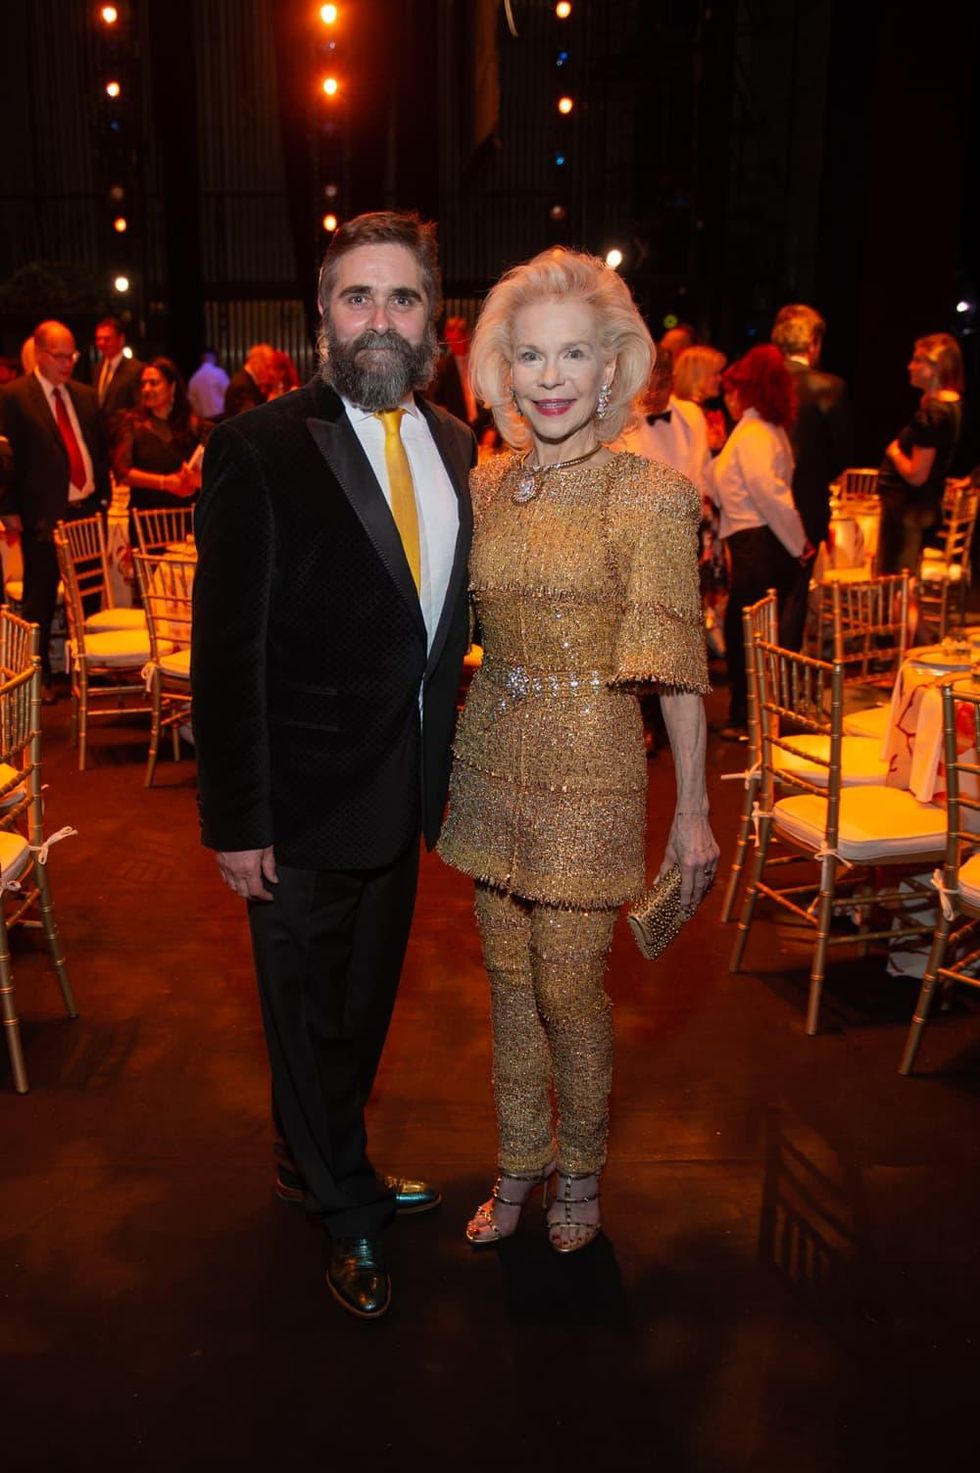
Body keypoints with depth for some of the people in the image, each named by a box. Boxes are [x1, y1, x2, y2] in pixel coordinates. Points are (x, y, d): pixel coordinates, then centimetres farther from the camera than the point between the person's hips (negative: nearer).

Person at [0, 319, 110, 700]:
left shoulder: (86, 396, 13)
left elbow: (100, 450, 18)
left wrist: (102, 497, 10)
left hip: (87, 509, 5)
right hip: (44, 514, -5)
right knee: (40, 600, 4)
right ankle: (39, 675, 15)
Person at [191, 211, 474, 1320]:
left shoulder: (452, 445, 3)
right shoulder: (259, 448, -15)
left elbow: (443, 617, 9)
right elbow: (227, 649, -16)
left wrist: (437, 763, 7)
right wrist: (237, 819, -16)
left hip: (403, 796, 6)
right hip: (305, 808, -6)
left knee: (365, 1002, 23)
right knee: (310, 1016, 14)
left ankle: (318, 1166, 48)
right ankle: (345, 1211, 37)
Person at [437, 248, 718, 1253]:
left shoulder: (652, 494, -11)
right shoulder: (486, 485, 4)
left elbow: (675, 665, -10)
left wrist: (693, 809, -8)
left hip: (591, 765, -5)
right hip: (492, 754, 5)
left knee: (568, 988, 4)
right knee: (508, 976, 15)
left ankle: (580, 1171, 32)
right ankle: (518, 1163, 36)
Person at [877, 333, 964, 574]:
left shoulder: (932, 413, -21)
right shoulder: (952, 405, 7)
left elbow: (916, 475, -23)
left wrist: (894, 452, -7)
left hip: (908, 507, -10)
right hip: (925, 505, 10)